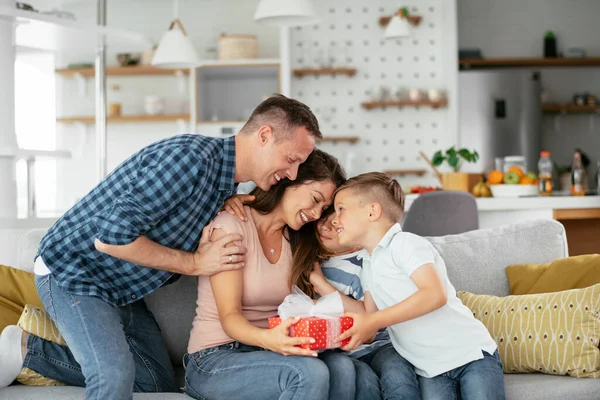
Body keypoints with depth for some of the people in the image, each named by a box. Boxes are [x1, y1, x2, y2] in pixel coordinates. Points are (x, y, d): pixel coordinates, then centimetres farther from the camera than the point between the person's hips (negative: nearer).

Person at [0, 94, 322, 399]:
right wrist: (195, 263, -21)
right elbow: (111, 237, -30)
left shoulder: (227, 182, 4)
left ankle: (30, 352, 17)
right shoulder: (192, 157, -27)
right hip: (73, 273, -10)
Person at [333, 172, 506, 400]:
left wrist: (373, 321, -27)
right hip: (430, 368, 6)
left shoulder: (405, 244, -10)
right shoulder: (368, 264, 15)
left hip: (471, 353, -6)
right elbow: (368, 318, 11)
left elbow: (435, 295, -24)